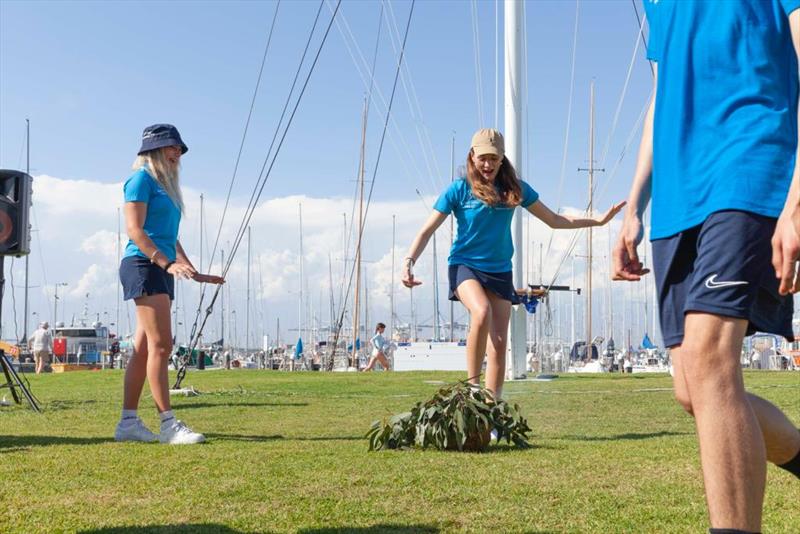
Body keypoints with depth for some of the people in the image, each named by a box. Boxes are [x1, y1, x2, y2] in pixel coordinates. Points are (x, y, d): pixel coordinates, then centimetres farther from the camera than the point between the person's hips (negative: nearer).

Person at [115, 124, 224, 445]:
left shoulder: (166, 187, 24)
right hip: (143, 265, -9)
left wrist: (195, 274, 21)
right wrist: (168, 262, -22)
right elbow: (134, 230, -12)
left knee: (144, 349, 6)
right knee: (161, 344, -14)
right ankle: (168, 424, -16)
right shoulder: (142, 179, -2)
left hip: (162, 271, 9)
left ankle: (128, 422, 8)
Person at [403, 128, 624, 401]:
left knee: (498, 344, -4)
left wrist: (598, 220, 8)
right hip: (465, 264, -3)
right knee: (482, 312, -34)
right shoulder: (459, 189, -3)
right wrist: (409, 261, -18)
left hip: (499, 270, 3)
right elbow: (428, 230, -3)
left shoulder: (515, 188, 5)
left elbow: (554, 220, 13)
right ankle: (472, 384, -21)